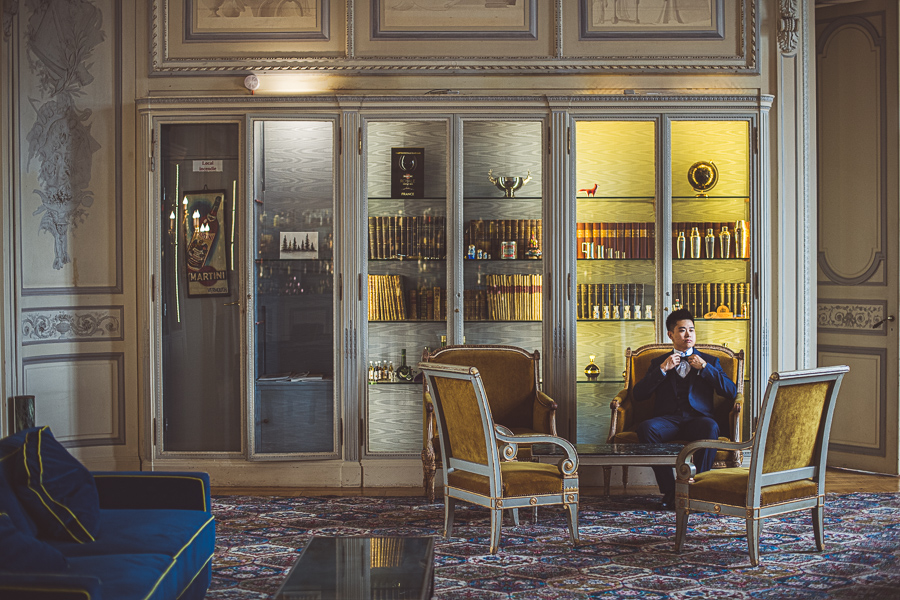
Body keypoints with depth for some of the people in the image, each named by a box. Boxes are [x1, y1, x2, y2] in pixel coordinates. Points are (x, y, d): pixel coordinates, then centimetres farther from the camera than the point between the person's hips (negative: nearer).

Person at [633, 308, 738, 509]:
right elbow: (638, 395, 8)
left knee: (710, 428, -38)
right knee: (645, 428, -34)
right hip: (668, 419, 1)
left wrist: (704, 368, 1)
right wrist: (662, 369, 0)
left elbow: (731, 392, 7)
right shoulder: (658, 363, 23)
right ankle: (669, 491, -27)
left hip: (697, 418, -1)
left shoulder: (709, 361, 22)